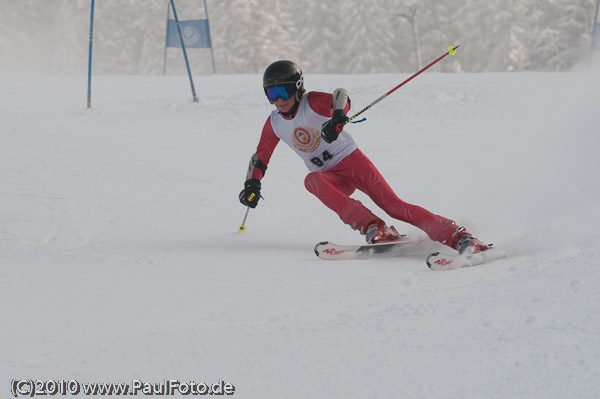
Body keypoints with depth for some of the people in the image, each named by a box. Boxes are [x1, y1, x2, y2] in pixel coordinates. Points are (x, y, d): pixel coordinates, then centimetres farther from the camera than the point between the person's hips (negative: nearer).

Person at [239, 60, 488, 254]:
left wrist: (337, 117, -57)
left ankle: (457, 237, -24)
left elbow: (340, 96, -35)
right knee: (312, 180, -31)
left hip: (352, 161, -4)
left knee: (393, 205, -21)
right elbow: (260, 158, 15)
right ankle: (373, 228, -38)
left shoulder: (312, 102, -14)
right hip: (331, 178, 4)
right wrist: (252, 183, -3)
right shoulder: (274, 123, 2)